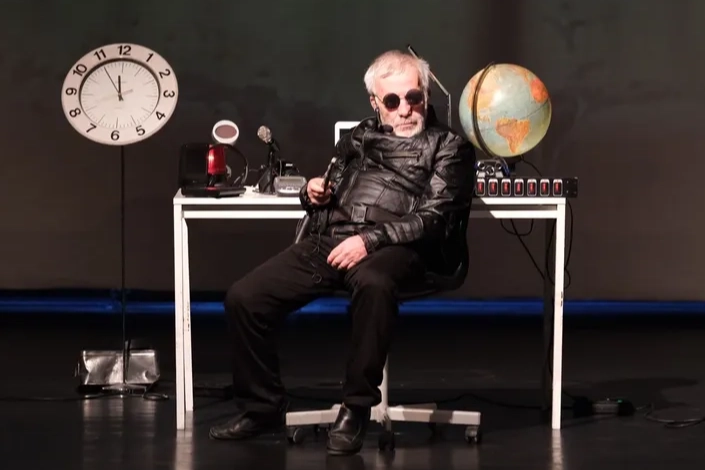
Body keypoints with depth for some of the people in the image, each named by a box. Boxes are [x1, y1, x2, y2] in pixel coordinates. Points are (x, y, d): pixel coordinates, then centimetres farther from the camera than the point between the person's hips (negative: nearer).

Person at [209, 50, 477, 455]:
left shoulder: (448, 146, 9)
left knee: (373, 283, -42)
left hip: (391, 249, -5)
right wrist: (313, 193, 7)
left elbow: (435, 218, -5)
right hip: (327, 239, 5)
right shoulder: (360, 137, 25)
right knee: (244, 297, -14)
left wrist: (370, 239, -18)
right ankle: (263, 405, 4)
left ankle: (356, 409, -28)